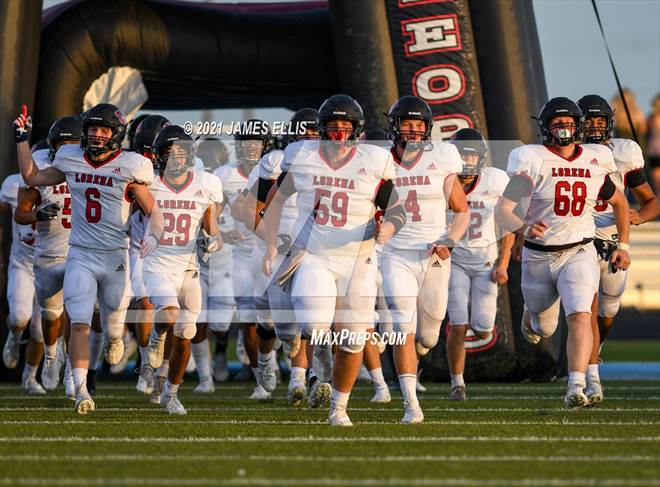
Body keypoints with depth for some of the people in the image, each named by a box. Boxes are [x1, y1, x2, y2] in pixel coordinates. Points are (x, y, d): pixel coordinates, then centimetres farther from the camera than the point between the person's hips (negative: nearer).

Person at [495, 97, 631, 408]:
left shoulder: (594, 163, 0)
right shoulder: (533, 161, -11)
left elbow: (619, 203, 18)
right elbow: (502, 210, -17)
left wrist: (623, 246, 12)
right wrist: (524, 228, -37)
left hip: (579, 252, 1)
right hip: (539, 256, -1)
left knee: (580, 317, -22)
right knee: (544, 329, 17)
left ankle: (575, 389, -25)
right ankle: (530, 317, 55)